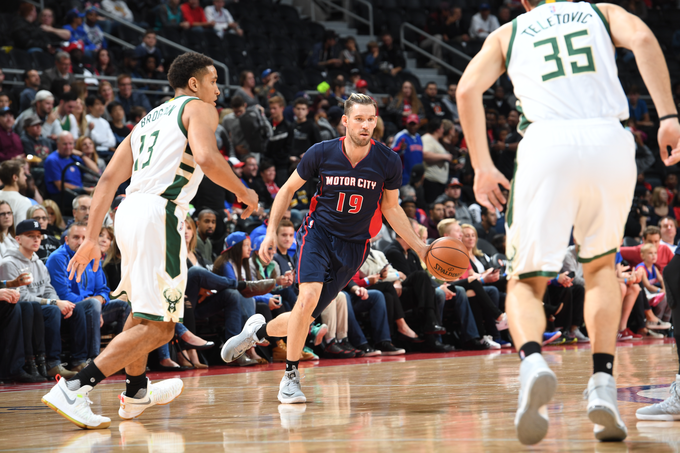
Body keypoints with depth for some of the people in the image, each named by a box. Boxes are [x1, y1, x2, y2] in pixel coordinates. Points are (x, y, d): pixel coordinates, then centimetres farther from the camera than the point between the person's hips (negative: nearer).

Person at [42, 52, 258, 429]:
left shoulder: (148, 119, 27)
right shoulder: (198, 108, 6)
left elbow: (109, 178, 19)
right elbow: (206, 157, -15)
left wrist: (91, 239, 17)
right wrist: (242, 192, 0)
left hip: (128, 212, 9)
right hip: (159, 213, -9)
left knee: (143, 307, 32)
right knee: (158, 327, -11)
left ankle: (136, 392, 46)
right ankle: (73, 389, -22)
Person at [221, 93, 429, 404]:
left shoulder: (388, 162, -9)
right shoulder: (322, 153, -12)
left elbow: (391, 208, 7)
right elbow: (288, 189, 4)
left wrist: (419, 247, 2)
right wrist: (271, 232, -5)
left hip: (353, 245, 2)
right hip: (318, 232, -2)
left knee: (305, 317, -1)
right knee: (309, 296, -27)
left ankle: (259, 330, 32)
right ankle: (290, 378, -11)